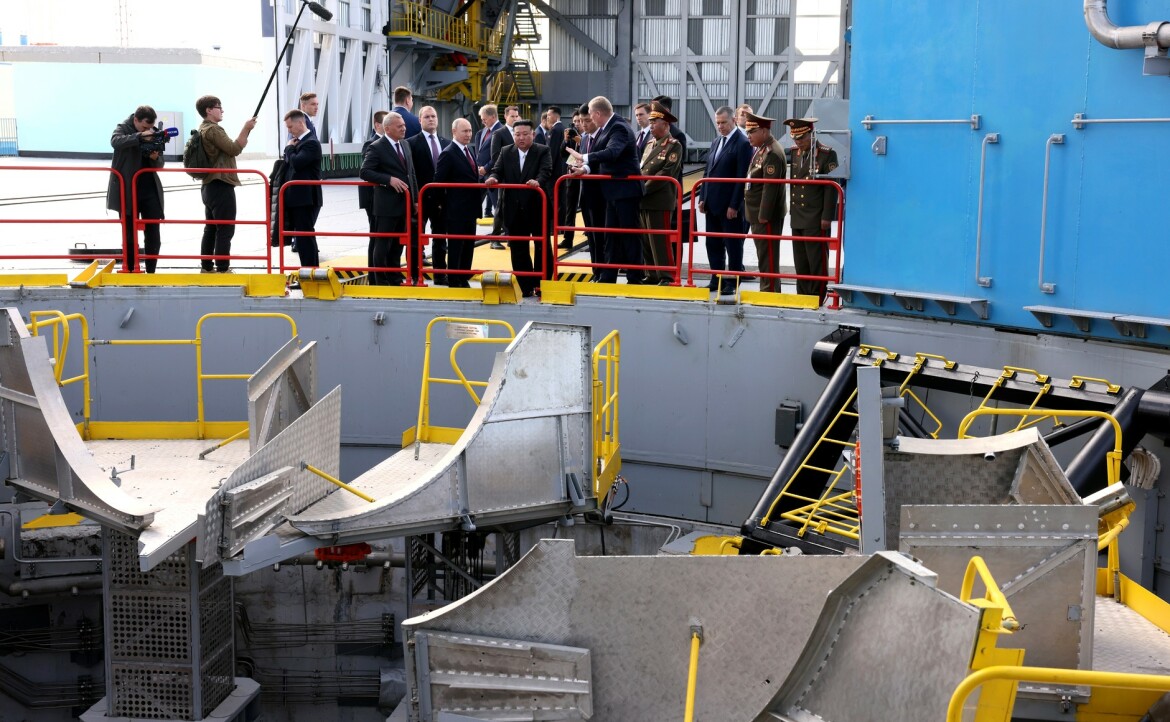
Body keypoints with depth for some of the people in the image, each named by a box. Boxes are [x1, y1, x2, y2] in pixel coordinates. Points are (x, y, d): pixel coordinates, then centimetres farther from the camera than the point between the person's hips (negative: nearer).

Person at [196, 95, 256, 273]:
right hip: (221, 186, -11)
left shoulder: (204, 129, 17)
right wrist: (246, 129, -12)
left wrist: (246, 133, 11)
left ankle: (207, 267, 16)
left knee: (211, 228, 13)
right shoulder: (212, 129, -15)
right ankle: (223, 269, -7)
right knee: (225, 230, -7)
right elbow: (234, 149, -19)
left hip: (211, 186, 11)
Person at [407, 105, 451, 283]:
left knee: (440, 238, 11)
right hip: (421, 199, -5)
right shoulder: (412, 143, -5)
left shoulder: (446, 143, 9)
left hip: (441, 198, 5)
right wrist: (414, 199, -15)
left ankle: (440, 274, 19)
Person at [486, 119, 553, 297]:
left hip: (538, 208, -3)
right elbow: (498, 171, 1)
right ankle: (527, 287, 16)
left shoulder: (543, 151, -3)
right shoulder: (506, 153, 8)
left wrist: (537, 181, -39)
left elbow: (546, 171, -18)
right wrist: (493, 178, -23)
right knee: (518, 250, 7)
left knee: (542, 247, 5)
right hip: (515, 210, 3)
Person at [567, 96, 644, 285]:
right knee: (612, 235, 14)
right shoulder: (605, 128, 10)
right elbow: (600, 157, 14)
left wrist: (584, 158, -36)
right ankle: (608, 277, 21)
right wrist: (586, 168, -2)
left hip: (624, 189, -10)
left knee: (629, 235, -2)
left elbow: (611, 152, -35)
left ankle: (635, 278, 4)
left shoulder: (619, 128, -18)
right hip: (613, 191, 10)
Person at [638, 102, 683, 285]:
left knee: (660, 240, -8)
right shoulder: (651, 144, 19)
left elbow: (666, 172, -15)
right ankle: (652, 276, 16)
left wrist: (645, 188, -16)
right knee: (647, 241, 9)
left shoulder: (673, 146, -6)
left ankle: (667, 277, -5)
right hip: (644, 201, 8)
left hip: (660, 201, -8)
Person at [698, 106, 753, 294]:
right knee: (713, 244, 12)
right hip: (712, 203, 8)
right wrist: (702, 197, 10)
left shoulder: (742, 144, -11)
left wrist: (734, 205, -17)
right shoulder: (716, 142, 15)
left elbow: (742, 177, -15)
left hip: (730, 205, -8)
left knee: (733, 245, 2)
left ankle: (732, 282, 8)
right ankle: (716, 279, 20)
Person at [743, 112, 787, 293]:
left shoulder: (772, 153, -18)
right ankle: (766, 290, 22)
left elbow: (770, 187, -21)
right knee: (763, 255, 15)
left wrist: (764, 215, -21)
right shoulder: (762, 150, 13)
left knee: (768, 256, -4)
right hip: (758, 214, 10)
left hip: (767, 216, -10)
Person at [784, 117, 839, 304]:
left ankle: (817, 299, 4)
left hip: (816, 220, -6)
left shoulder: (827, 155, -8)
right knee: (800, 263, 11)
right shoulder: (794, 152, 10)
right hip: (798, 218, 6)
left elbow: (831, 187, -10)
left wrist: (827, 217, -13)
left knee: (817, 261, -1)